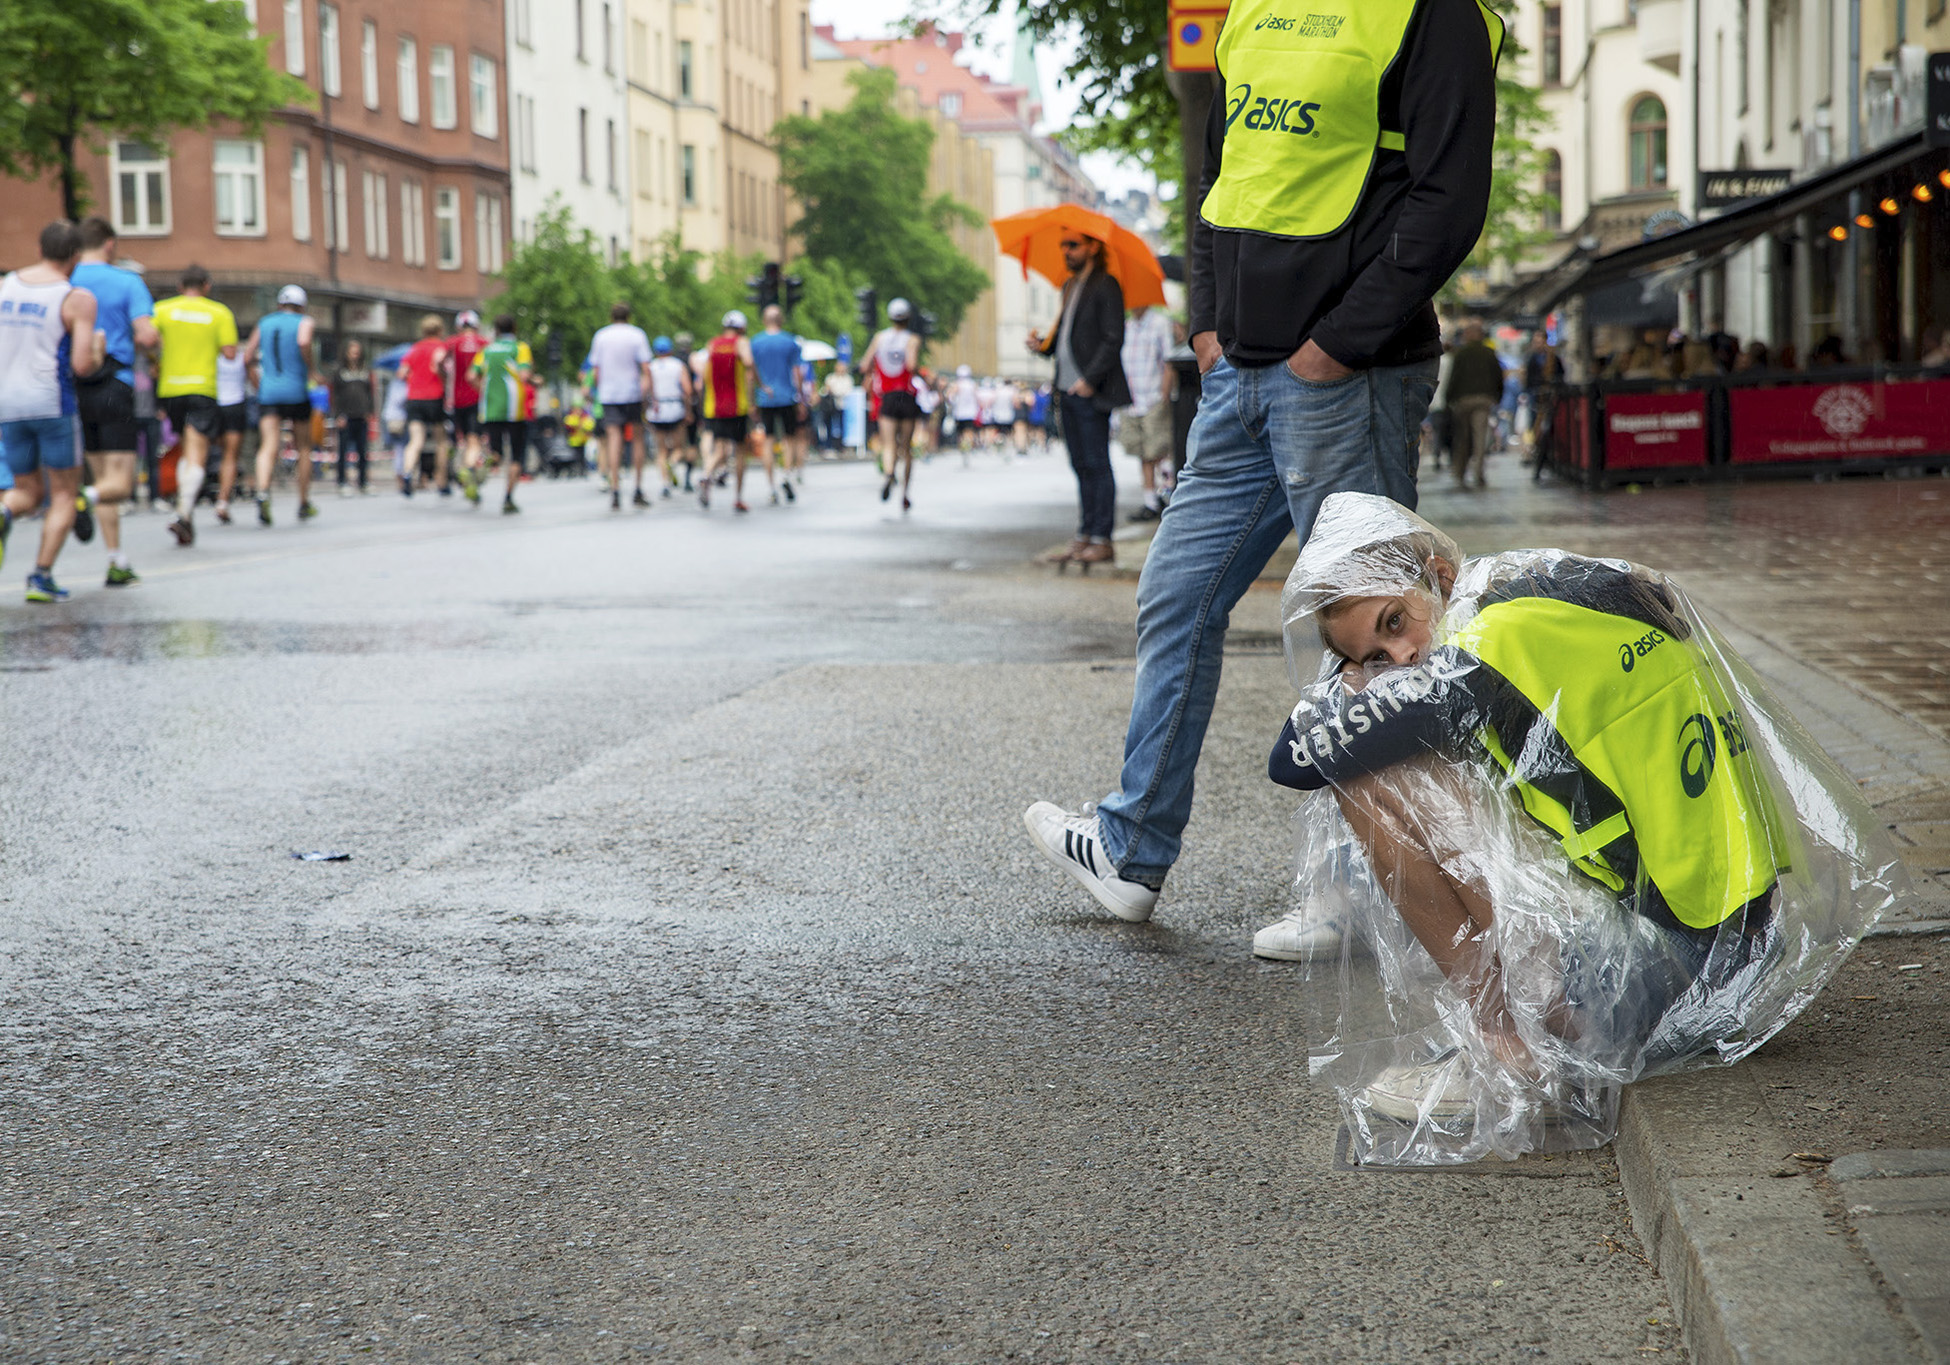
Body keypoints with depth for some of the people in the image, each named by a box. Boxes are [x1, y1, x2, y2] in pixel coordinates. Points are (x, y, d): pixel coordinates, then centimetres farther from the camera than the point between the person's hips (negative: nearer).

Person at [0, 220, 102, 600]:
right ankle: (42, 577, -2)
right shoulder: (78, 299, -8)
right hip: (53, 403, -4)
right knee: (65, 494, 10)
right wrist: (99, 350, 7)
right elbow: (82, 365, -13)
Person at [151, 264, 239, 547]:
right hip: (203, 388, -3)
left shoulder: (162, 309, 5)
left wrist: (156, 364, 11)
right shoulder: (220, 313, 3)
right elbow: (230, 353, -3)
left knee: (186, 452, 19)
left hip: (170, 388, 3)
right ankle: (184, 513, -25)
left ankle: (187, 513, 11)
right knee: (197, 457, -7)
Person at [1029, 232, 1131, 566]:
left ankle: (1101, 539, -4)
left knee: (1097, 464, -6)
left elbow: (1113, 340, -13)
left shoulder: (1105, 285, -7)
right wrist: (1043, 344, 4)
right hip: (1068, 390, 8)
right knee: (1081, 466, 9)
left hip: (1091, 392, -8)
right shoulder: (1070, 287, 19)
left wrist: (1090, 380, -18)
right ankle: (1084, 537, 11)